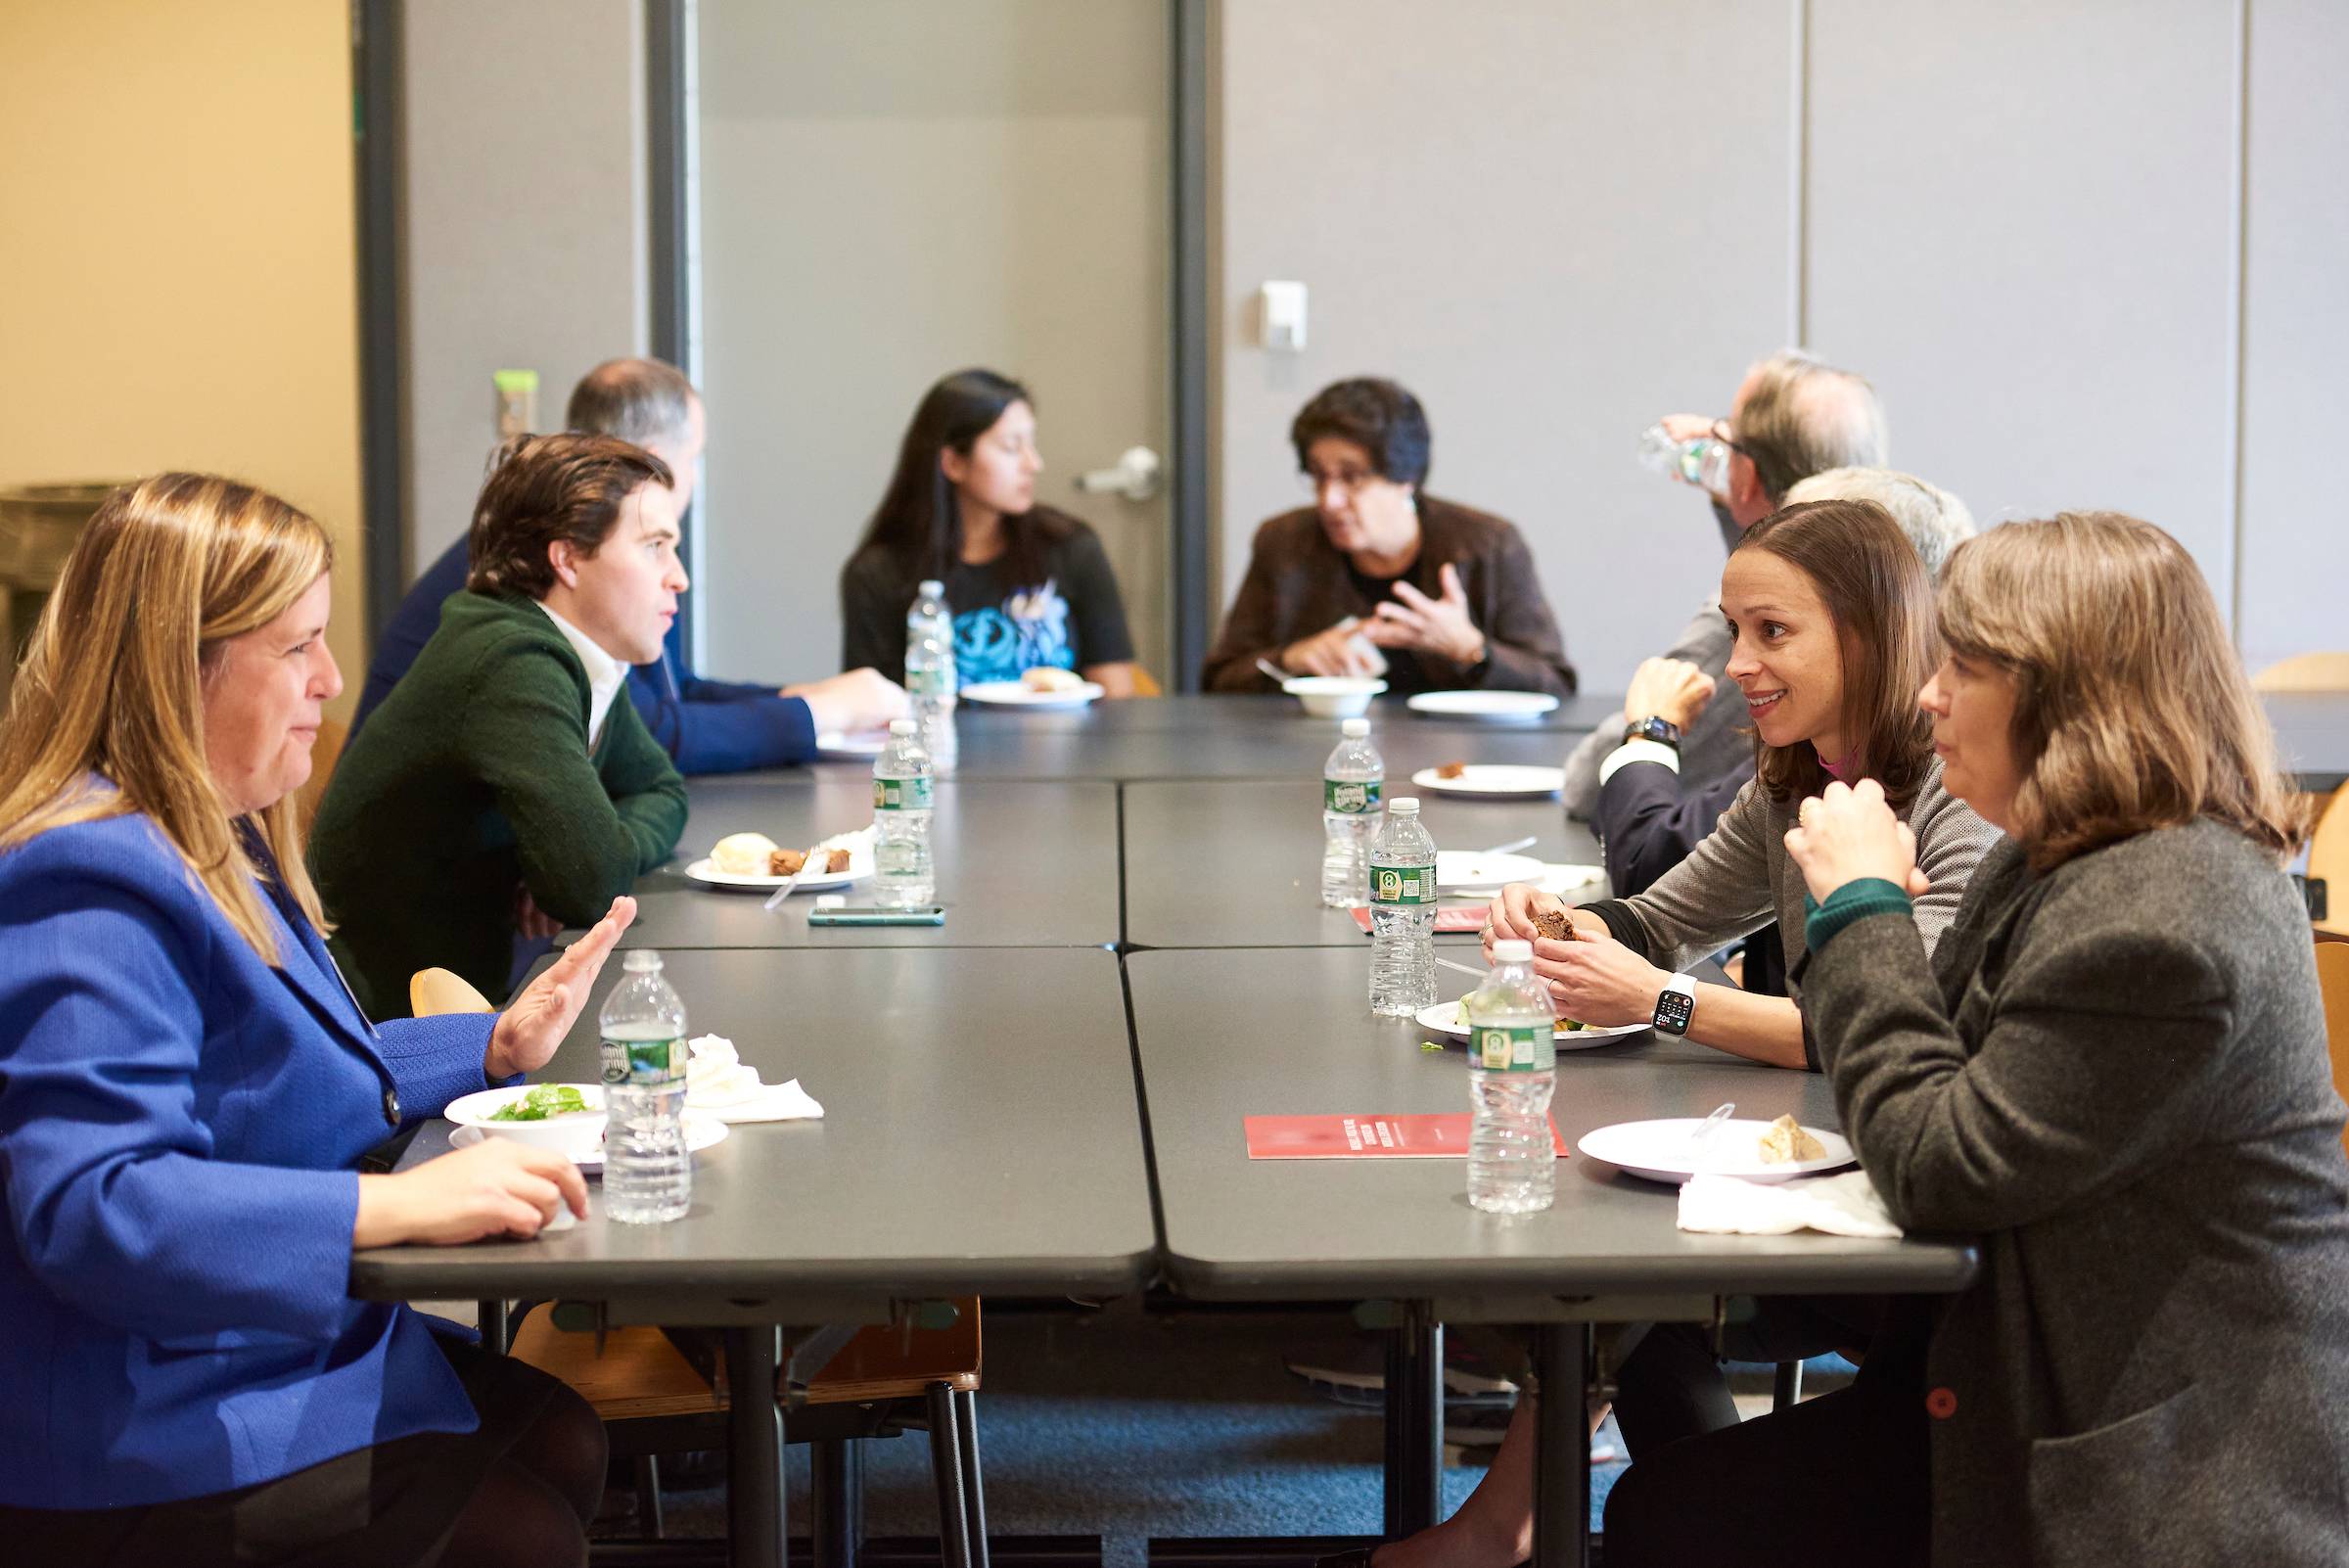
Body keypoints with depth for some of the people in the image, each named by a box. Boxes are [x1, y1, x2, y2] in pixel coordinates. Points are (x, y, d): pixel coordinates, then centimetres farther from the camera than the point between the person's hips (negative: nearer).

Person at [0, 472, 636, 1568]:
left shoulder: (217, 841, 12)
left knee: (561, 1443, 3)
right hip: (142, 1445, -11)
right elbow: (89, 1207, -34)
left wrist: (496, 1045, 14)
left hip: (280, 1345, 11)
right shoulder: (91, 893, -24)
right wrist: (403, 1205, -38)